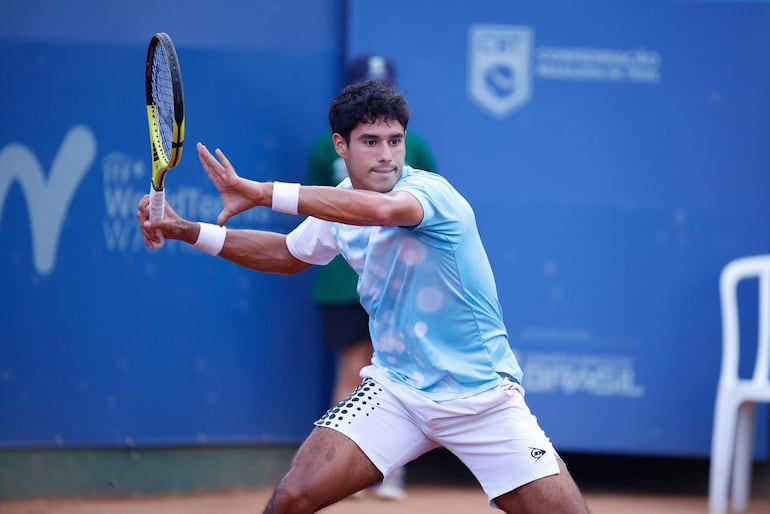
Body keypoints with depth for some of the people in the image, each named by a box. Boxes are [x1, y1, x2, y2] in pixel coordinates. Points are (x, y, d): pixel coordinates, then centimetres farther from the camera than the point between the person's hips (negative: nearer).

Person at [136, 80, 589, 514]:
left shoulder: (432, 192, -20)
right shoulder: (339, 207, 1)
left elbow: (381, 208, -44)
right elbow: (290, 255, 23)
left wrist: (259, 192, -45)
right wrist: (187, 231, 13)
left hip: (481, 396, -4)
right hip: (395, 391, 4)